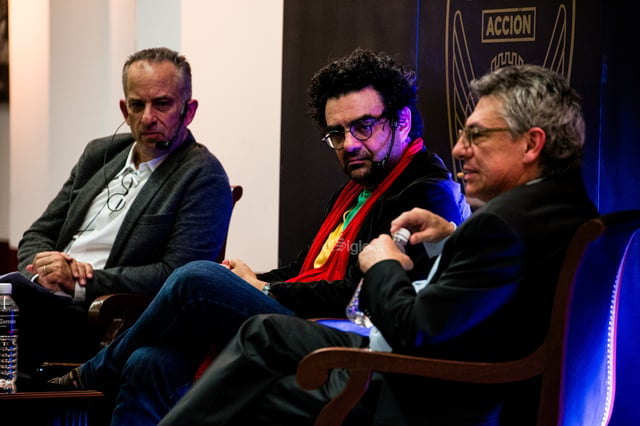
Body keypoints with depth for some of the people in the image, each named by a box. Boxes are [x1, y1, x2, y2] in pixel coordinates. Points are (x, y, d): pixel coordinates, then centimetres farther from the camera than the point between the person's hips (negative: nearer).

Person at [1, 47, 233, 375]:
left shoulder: (204, 177, 0)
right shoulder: (100, 153, 22)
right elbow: (38, 234, 22)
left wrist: (81, 283, -14)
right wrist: (44, 270, -3)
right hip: (40, 299, 7)